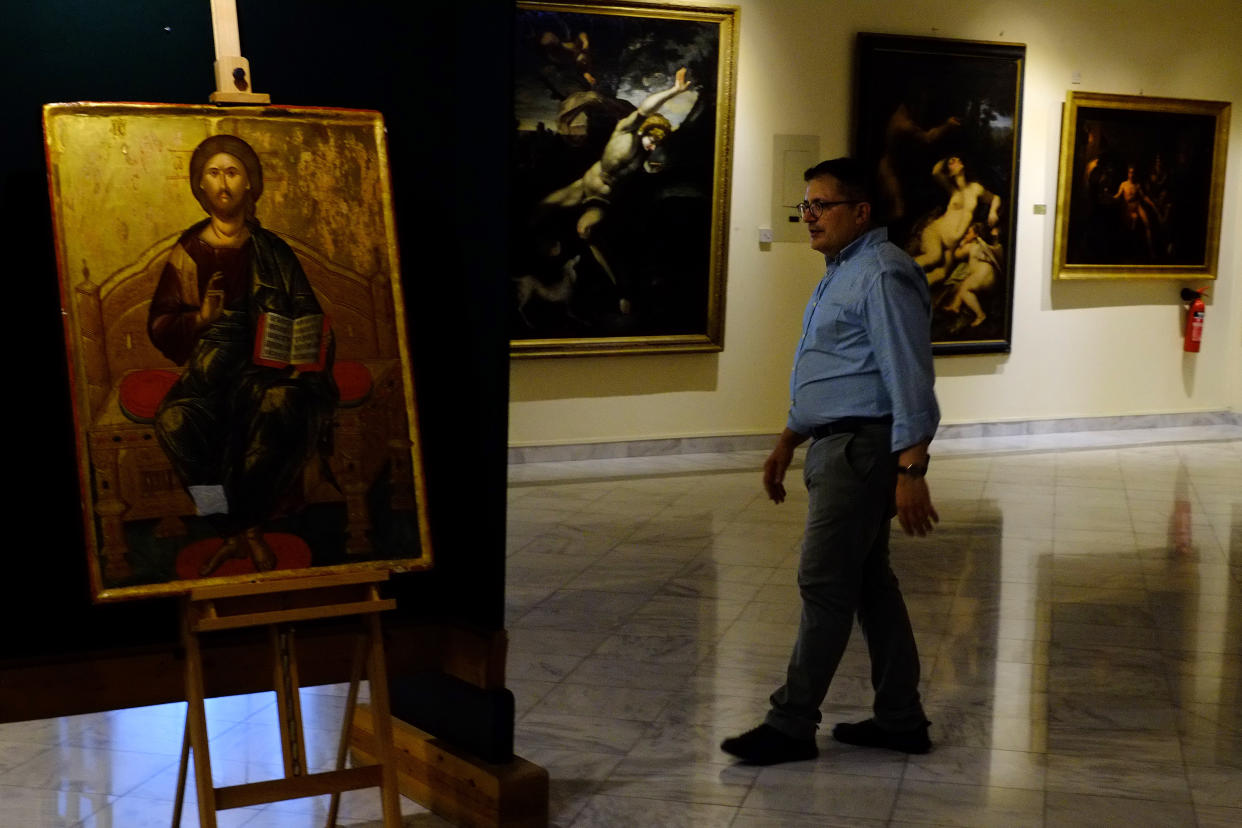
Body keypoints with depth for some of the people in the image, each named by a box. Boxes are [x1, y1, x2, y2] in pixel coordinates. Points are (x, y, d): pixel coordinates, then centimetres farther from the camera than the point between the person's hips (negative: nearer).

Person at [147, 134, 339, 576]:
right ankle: (246, 533, -22)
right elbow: (159, 325, 9)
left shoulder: (271, 251, 12)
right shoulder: (188, 253, 12)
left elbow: (310, 320, 9)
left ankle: (234, 532, -21)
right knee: (176, 420, -33)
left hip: (270, 369, 0)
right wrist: (200, 318, -12)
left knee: (282, 406, -36)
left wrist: (305, 364, -10)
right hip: (211, 371, 0)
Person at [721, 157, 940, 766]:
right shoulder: (839, 273, 18)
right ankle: (900, 719, 20)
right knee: (869, 582, 13)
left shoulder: (883, 275, -15)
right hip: (835, 445, 11)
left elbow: (909, 378, -21)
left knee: (823, 583, -6)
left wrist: (911, 470, -26)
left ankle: (792, 724, 0)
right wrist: (787, 444, 27)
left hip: (862, 449, -11)